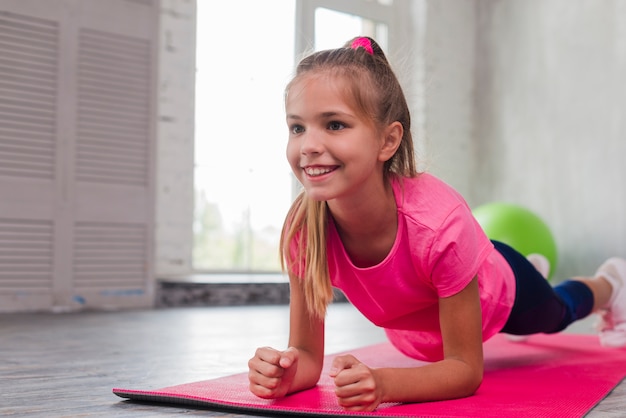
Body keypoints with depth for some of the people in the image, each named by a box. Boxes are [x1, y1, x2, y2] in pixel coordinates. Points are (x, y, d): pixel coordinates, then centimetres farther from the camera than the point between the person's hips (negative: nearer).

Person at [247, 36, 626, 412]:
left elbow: (466, 368, -38)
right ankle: (535, 266, 69)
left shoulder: (441, 223, -47)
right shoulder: (303, 226, -37)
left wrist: (382, 384, -56)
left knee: (556, 313, 31)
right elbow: (307, 354, -27)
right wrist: (284, 373, -51)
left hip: (494, 293, -4)